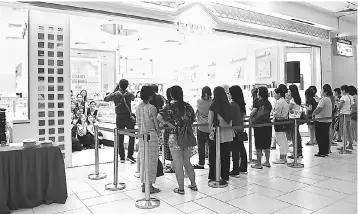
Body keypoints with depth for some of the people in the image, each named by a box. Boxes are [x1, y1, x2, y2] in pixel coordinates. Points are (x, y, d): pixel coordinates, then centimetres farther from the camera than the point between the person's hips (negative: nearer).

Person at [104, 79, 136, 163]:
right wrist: (125, 90, 10)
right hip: (128, 118, -1)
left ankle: (122, 157, 13)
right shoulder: (129, 95, -10)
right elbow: (133, 98, 12)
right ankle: (130, 155, 5)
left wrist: (115, 89, 7)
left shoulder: (115, 94, -8)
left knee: (120, 138, 10)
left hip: (119, 119, 2)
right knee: (131, 137, 11)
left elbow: (105, 99, 6)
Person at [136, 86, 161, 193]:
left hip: (142, 135, 6)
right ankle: (150, 186, 10)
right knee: (152, 160, 3)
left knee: (143, 160, 13)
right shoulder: (152, 108, -14)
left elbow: (138, 124, 9)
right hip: (151, 135, -6)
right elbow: (156, 124, -9)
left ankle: (144, 184, 22)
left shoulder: (138, 107, 5)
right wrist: (158, 133, 8)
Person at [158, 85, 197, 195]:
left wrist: (171, 125, -13)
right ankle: (193, 184, 28)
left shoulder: (170, 107, -10)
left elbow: (159, 117, -23)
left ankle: (181, 189, 15)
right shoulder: (188, 106, 2)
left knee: (178, 165, 6)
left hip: (175, 137, -5)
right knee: (187, 162, 21)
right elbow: (193, 119, 11)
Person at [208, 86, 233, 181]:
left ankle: (213, 176, 14)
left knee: (214, 156, 8)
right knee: (225, 156, 15)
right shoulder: (228, 106, 0)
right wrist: (229, 127, 13)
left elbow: (210, 121, -8)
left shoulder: (213, 106, -12)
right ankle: (225, 176, 25)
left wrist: (210, 127, 8)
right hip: (227, 134, 4)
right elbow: (230, 120, 4)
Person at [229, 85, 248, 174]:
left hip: (234, 129, -8)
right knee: (241, 149, 15)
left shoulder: (232, 104, -17)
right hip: (241, 129, 8)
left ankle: (235, 171, 4)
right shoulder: (242, 103, 6)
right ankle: (243, 168, 27)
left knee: (235, 150, -2)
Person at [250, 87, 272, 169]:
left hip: (259, 124, -6)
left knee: (258, 145, 1)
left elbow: (252, 114, -14)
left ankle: (258, 164, 6)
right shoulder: (268, 103, 7)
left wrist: (252, 116, 7)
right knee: (267, 144, 14)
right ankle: (267, 162, 22)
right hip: (267, 124, 6)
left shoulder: (257, 102, -10)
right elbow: (269, 113, 12)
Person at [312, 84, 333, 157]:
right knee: (326, 136, 14)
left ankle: (322, 152, 2)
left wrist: (313, 114, -5)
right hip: (328, 120, 9)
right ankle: (326, 151, 21)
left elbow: (318, 109, -21)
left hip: (322, 121, -9)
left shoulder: (323, 99, -17)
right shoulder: (329, 99, 14)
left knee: (320, 137, -2)